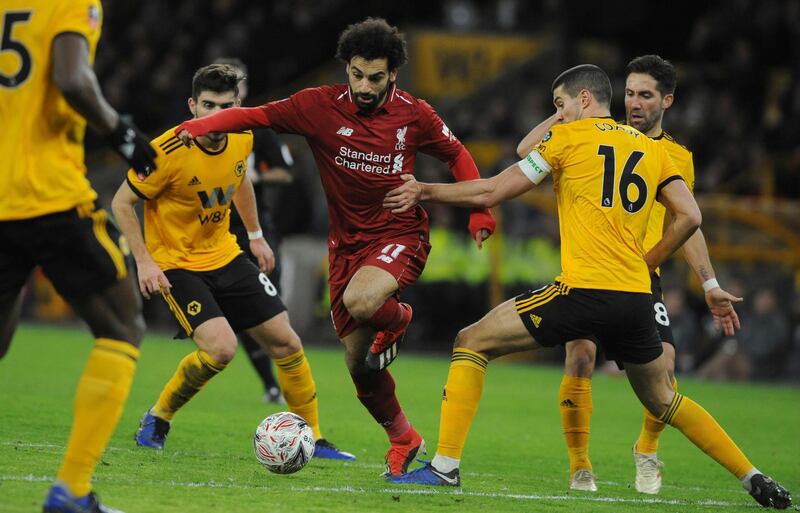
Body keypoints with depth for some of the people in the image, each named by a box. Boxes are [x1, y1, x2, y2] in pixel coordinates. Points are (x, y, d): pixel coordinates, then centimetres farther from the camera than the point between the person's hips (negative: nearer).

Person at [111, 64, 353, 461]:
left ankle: (313, 439, 19)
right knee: (221, 347, -25)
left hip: (224, 255, 7)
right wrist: (144, 261, -20)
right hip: (174, 263, -6)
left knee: (285, 342, 3)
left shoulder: (242, 139, -5)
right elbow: (122, 203, -14)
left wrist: (256, 235, 21)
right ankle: (156, 419, -1)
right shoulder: (168, 152, -25)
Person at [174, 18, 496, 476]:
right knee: (360, 366, 5)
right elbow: (255, 115, -9)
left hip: (401, 234, -3)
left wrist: (481, 212, 1)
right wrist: (200, 126, -26)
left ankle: (396, 319, 1)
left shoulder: (414, 115, -6)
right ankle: (403, 438, 29)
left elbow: (457, 154, 10)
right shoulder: (321, 106, -8)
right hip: (348, 242, 3)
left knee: (360, 302, -35)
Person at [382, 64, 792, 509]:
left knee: (473, 342, 5)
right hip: (637, 300, 5)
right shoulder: (652, 149, 17)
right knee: (664, 402, 24)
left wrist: (425, 190, 17)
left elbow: (492, 192, 5)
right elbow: (689, 217, 8)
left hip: (584, 291, -5)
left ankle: (446, 465, -5)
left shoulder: (568, 136, 4)